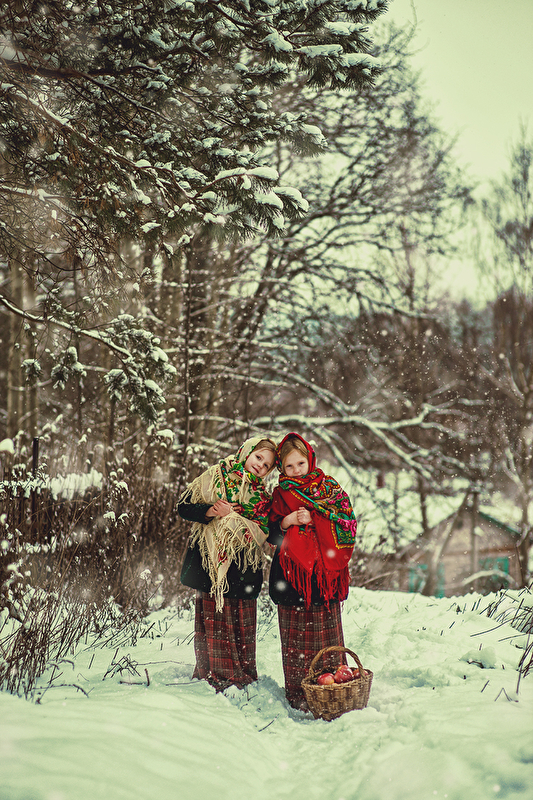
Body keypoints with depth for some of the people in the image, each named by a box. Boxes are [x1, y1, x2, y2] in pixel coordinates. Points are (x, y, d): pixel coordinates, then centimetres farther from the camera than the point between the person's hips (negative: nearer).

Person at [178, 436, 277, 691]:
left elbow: (260, 533, -4)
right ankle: (212, 676, 12)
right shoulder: (213, 477, 7)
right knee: (211, 621, 1)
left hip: (242, 570, 1)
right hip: (209, 564, -1)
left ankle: (242, 678, 13)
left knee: (242, 626, 2)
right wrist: (209, 511, -14)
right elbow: (184, 507, 4)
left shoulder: (262, 497, 10)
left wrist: (231, 516, -15)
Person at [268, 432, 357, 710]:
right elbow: (271, 535, 10)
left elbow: (349, 523, -4)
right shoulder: (280, 494, 12)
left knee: (326, 630, 1)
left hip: (323, 569, -1)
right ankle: (297, 692, 8)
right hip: (291, 571, 1)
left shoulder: (330, 487, 6)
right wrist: (286, 522, -10)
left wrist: (315, 517, -13)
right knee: (295, 633, 2)